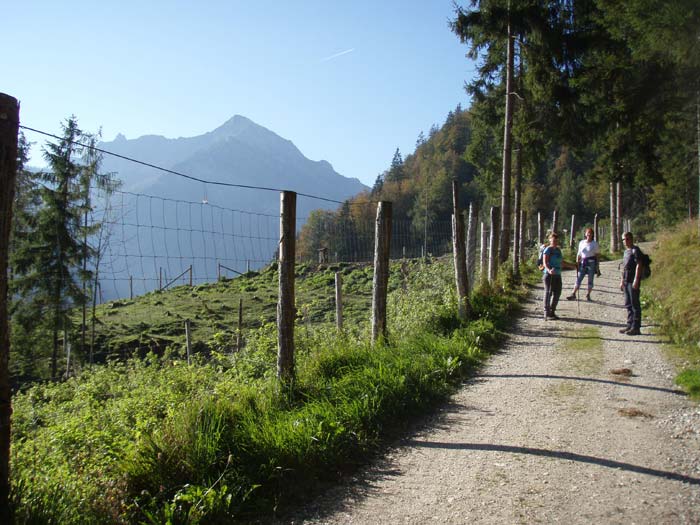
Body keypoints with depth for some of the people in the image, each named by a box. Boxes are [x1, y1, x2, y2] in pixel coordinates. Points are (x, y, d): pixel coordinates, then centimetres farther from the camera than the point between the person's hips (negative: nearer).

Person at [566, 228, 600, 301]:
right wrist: (577, 262, 5)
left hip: (591, 262, -2)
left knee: (590, 280, 2)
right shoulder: (581, 243, 10)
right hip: (583, 262, 2)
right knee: (578, 279, -3)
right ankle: (573, 294, -3)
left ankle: (588, 295, 12)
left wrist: (597, 265, -2)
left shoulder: (595, 243, 2)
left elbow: (597, 254, 2)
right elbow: (579, 254, 13)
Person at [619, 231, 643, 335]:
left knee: (635, 304, -5)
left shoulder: (635, 250, -8)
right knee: (628, 304, 13)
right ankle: (630, 325, 20)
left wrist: (636, 280, -20)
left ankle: (636, 327, -1)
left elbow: (638, 265, -15)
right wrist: (622, 281, 21)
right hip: (626, 281, 9)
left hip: (633, 281, -9)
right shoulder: (626, 251, 18)